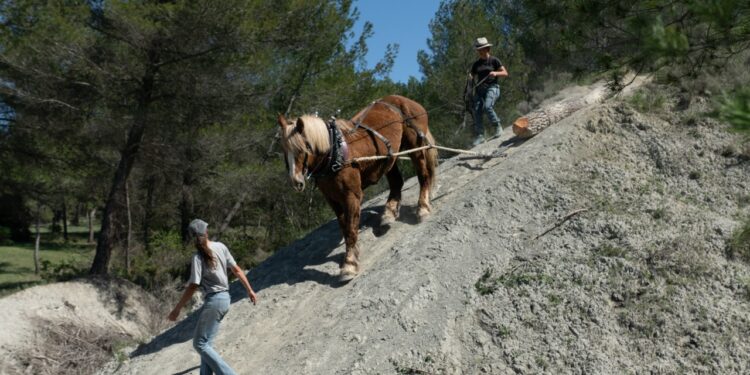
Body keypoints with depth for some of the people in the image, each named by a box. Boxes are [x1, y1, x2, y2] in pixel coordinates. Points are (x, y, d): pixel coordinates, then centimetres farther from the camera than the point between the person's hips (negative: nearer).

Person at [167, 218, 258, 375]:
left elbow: (192, 287, -16)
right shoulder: (221, 247, 1)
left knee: (199, 344, 1)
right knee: (206, 342, 16)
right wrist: (250, 290, 15)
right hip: (225, 298, 7)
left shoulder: (198, 257, -15)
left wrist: (177, 309, -9)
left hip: (213, 301, -7)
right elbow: (237, 270, 5)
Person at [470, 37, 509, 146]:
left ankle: (497, 126, -7)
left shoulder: (494, 60, 3)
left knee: (487, 106, -28)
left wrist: (496, 73, -16)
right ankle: (479, 135, -7)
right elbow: (473, 77, 20)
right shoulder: (476, 64, 15)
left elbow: (505, 73, 3)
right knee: (477, 110, -10)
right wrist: (470, 78, -4)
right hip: (479, 88, 5)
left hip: (492, 87, -5)